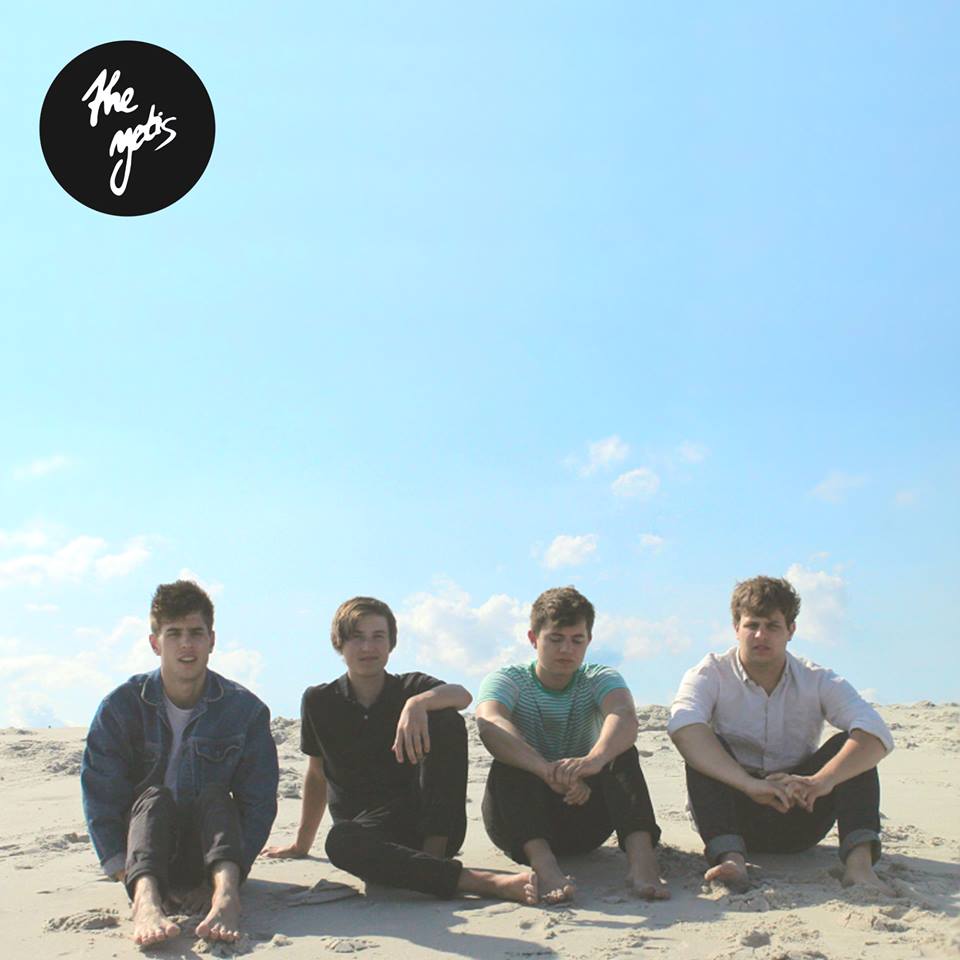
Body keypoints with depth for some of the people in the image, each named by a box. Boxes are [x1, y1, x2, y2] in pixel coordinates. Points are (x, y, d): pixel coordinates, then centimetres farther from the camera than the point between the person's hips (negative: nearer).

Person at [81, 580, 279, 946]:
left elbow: (259, 802, -7)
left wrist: (221, 880, -18)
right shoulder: (121, 706, -5)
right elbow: (100, 795, -9)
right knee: (154, 797, -28)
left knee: (215, 796, -27)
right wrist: (126, 874, -20)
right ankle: (146, 898, -55)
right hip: (143, 852, 0)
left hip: (213, 849, 0)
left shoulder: (245, 709, -5)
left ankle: (226, 892, -52)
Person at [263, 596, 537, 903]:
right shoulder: (319, 702, 6)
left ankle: (433, 855, -24)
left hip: (427, 824, 0)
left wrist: (419, 703, -40)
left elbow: (462, 695, -19)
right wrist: (302, 843, 22)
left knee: (446, 720, -21)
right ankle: (482, 881, -44)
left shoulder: (411, 687, 4)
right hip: (366, 828, 0)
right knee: (340, 841, -38)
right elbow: (317, 773, 17)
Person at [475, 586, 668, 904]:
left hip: (583, 814, 1)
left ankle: (640, 855, -43)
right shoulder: (507, 680, -4)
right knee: (508, 763, -30)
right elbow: (490, 725, -30)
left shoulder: (600, 680, 0)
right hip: (522, 819, -1)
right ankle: (542, 862, -51)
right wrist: (547, 770, -49)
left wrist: (595, 759, -50)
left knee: (622, 752, -23)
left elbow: (624, 717, -26)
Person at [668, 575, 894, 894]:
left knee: (849, 747, -18)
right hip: (735, 814, -1)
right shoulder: (711, 674, -9)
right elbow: (683, 727, -31)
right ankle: (730, 857, -43)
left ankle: (859, 861, -34)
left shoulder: (818, 682, -4)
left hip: (799, 815, 1)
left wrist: (821, 781, -40)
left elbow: (877, 734, -21)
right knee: (703, 750, -26)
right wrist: (749, 784, -44)